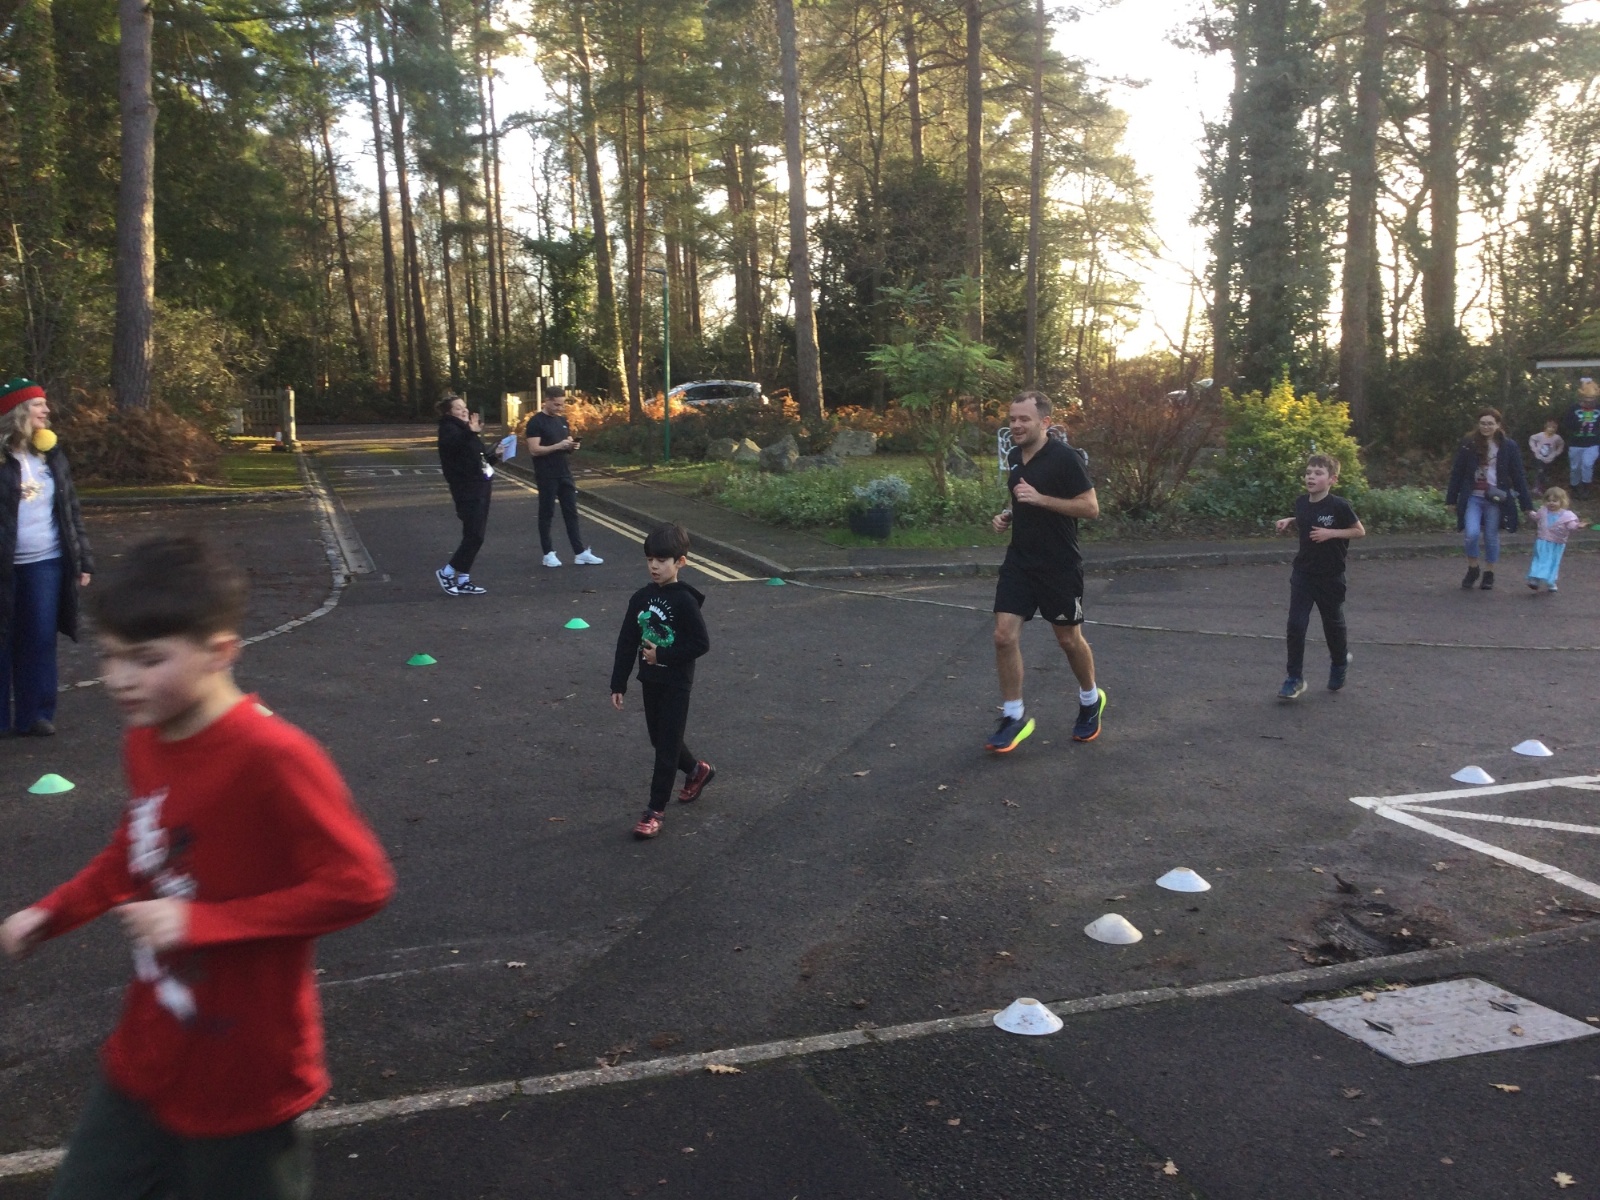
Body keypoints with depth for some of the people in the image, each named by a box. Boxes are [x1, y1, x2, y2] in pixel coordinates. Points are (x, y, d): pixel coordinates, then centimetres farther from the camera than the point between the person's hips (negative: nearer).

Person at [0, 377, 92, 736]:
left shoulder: (51, 455, 8)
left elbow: (71, 510, 11)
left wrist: (83, 560, 8)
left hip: (46, 563, 3)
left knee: (40, 640, 5)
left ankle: (34, 713, 15)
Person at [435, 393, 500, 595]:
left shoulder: (464, 431, 20)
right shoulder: (449, 429, -9)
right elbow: (452, 444, -34)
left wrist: (494, 457, 12)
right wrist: (470, 433, -48)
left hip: (479, 489, 9)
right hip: (467, 491, -9)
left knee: (475, 536, 9)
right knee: (474, 535, -11)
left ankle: (463, 580, 14)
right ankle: (446, 572, 3)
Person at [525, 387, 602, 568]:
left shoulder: (562, 420, 13)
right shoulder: (536, 422, -9)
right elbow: (534, 450, -16)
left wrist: (572, 446, -2)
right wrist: (558, 446, -23)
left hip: (565, 473, 7)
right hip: (546, 476, -7)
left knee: (571, 512, 6)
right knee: (546, 514, 3)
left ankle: (580, 553, 8)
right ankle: (549, 553, 11)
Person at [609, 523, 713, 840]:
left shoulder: (684, 601, -16)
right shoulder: (641, 598, 1)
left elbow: (701, 643, -16)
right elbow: (626, 643, 5)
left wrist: (663, 655, -18)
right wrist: (618, 684, 5)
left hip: (676, 683, -6)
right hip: (650, 680, 6)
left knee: (667, 746, -1)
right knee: (659, 739, 18)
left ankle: (655, 812, 6)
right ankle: (697, 771, 45)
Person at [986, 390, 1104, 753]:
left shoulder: (1064, 457, -15)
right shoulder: (1014, 457, 7)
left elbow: (1091, 507, -17)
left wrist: (1040, 499, -24)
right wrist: (1007, 517, 2)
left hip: (1059, 566, -6)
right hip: (1019, 562, 6)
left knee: (1069, 639, 9)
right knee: (1004, 636, -5)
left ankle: (1091, 700, 36)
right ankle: (1014, 717, 7)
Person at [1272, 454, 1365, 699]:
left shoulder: (1339, 506, -16)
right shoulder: (1301, 503, -2)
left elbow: (1360, 531, -8)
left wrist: (1331, 533, -20)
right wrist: (1289, 522, 0)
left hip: (1331, 576, -3)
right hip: (1303, 573, 3)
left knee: (1333, 623, 15)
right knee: (1296, 624, -6)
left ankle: (1340, 662, 44)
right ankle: (1295, 679, 1)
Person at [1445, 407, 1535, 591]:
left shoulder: (1508, 447, -1)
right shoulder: (1469, 445, 0)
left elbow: (1518, 477, 1)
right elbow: (1457, 473, 5)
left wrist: (1527, 505, 0)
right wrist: (1451, 499, 5)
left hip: (1495, 500, 0)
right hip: (1473, 498, 0)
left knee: (1492, 537, 7)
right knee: (1472, 533, -14)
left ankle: (1489, 574, 25)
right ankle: (1472, 569, 10)